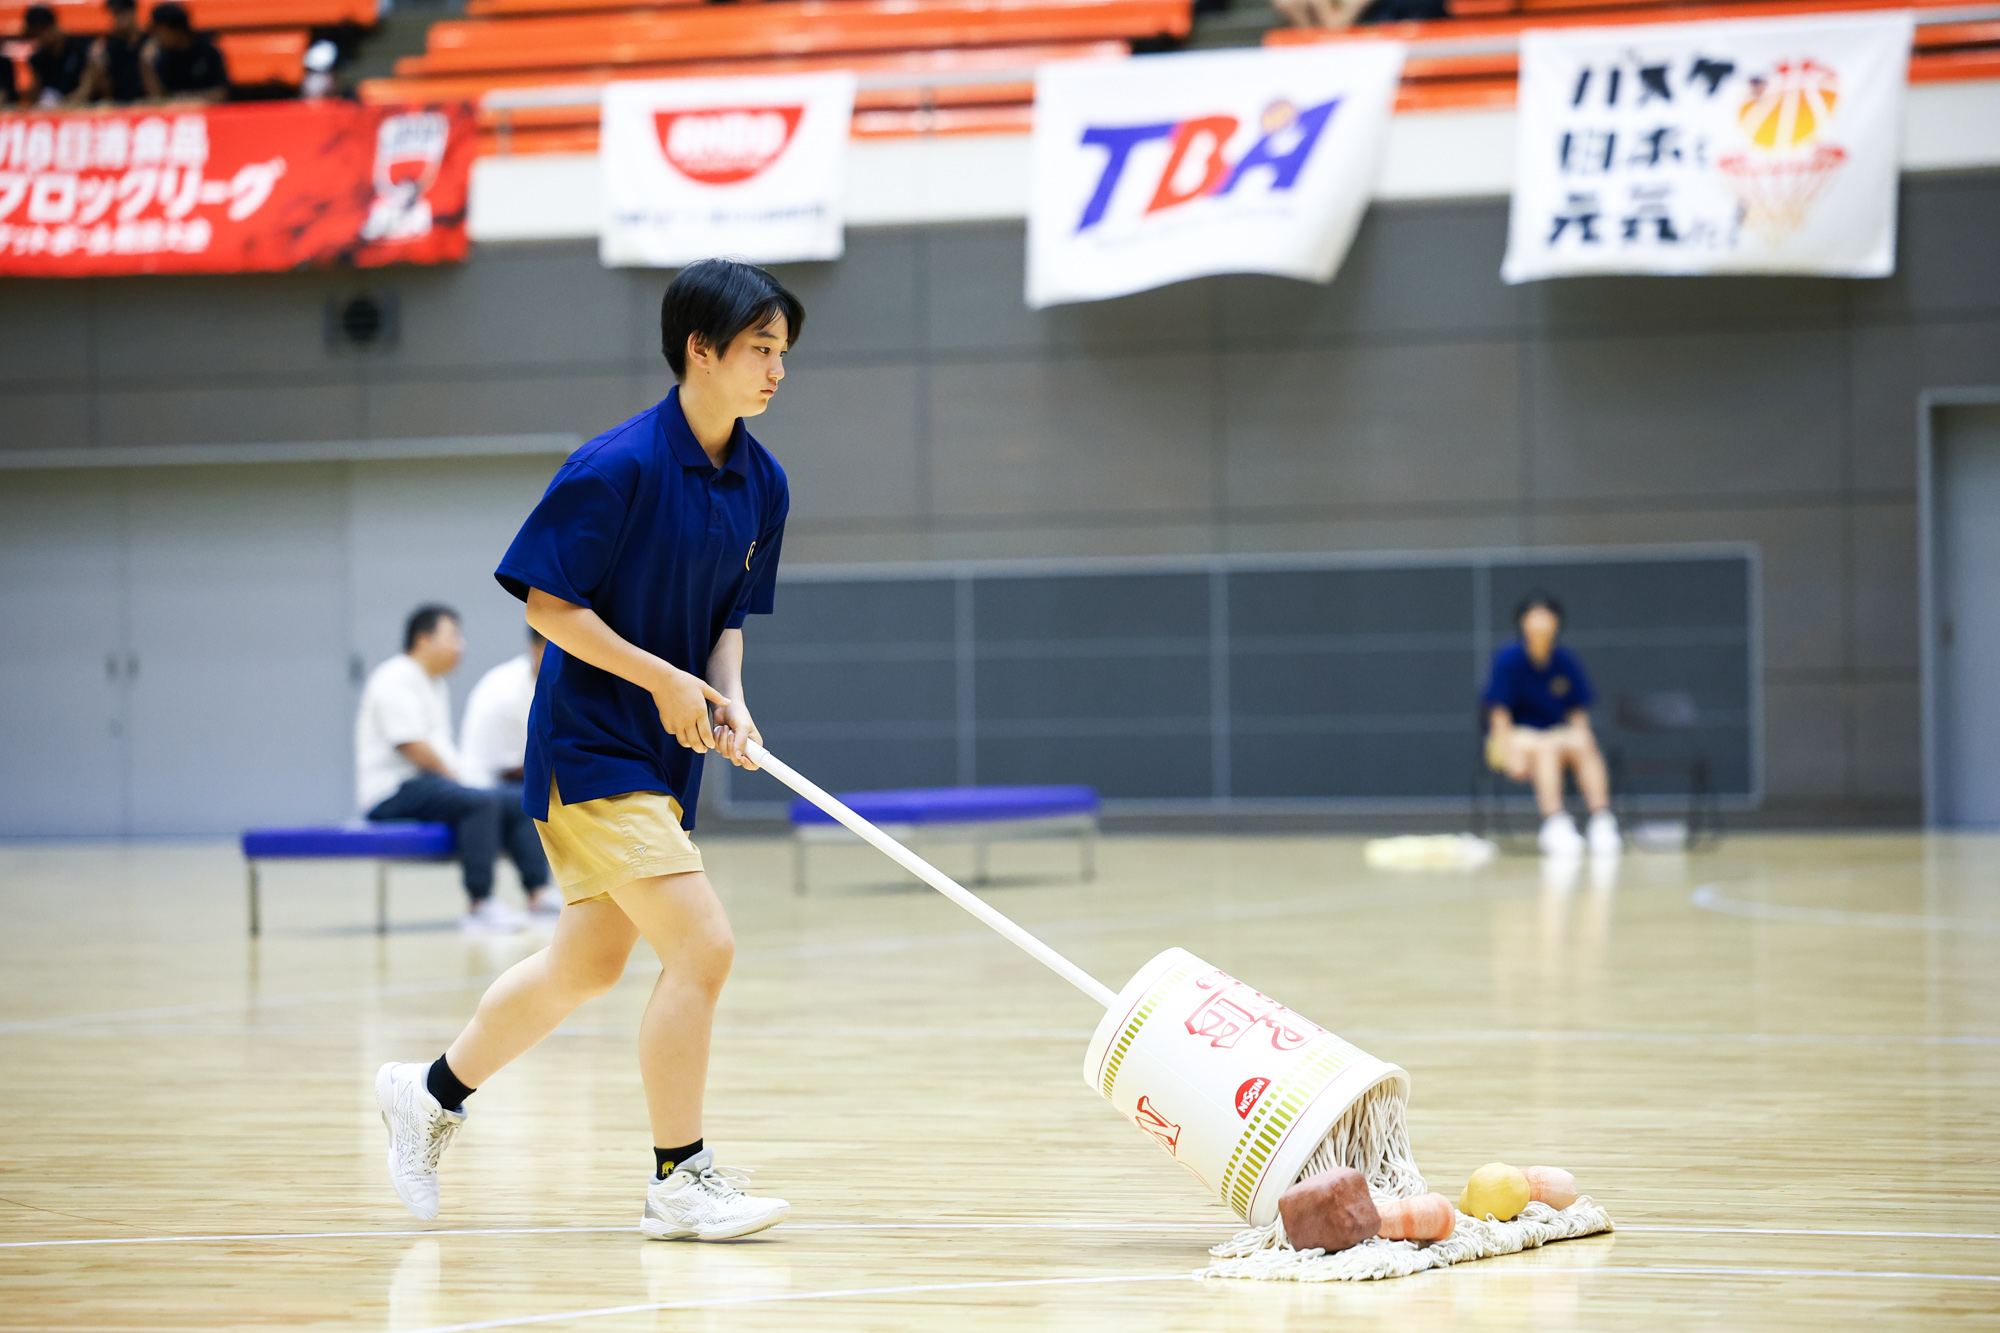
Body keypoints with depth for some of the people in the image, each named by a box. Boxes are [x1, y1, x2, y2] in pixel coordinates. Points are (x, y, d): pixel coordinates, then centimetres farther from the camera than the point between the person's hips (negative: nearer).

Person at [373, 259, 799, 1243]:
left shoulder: (762, 485, 4)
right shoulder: (620, 466, -19)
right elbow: (547, 601, -16)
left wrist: (728, 700, -5)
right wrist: (662, 679, -19)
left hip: (664, 756, 9)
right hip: (590, 746, -9)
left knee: (588, 964, 18)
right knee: (702, 945, -15)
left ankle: (432, 1092, 38)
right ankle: (678, 1181, -4)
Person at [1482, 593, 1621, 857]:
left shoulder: (1566, 661, 3)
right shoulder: (1509, 659, -8)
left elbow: (1578, 712, 7)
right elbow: (1500, 712, -10)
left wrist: (1580, 735, -13)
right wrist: (1510, 754, -21)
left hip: (1558, 734, 4)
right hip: (1516, 736, -4)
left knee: (1584, 746, -28)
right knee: (1547, 748, -36)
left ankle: (1602, 822, -39)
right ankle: (1555, 825, -49)